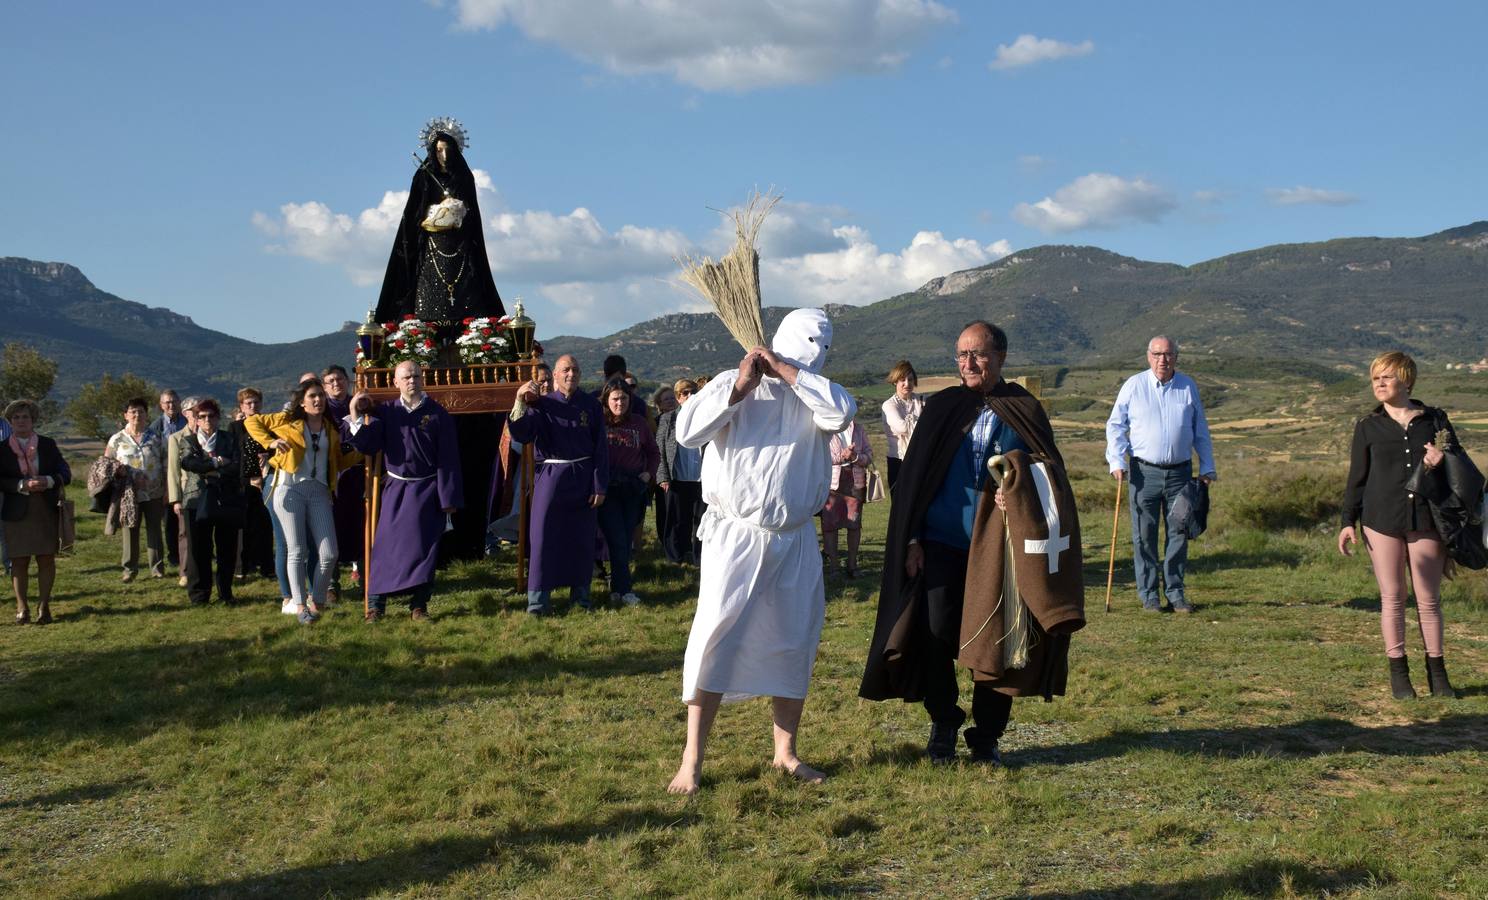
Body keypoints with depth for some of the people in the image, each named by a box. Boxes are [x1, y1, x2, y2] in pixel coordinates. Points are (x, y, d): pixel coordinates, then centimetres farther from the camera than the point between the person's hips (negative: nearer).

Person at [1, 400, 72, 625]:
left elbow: (65, 473, 4)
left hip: (46, 511, 1)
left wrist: (49, 481, -16)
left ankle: (44, 606, 8)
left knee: (47, 559, 1)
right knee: (19, 562, 1)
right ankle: (22, 608, 10)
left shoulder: (48, 445, 7)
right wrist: (22, 485, -19)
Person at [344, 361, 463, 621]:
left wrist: (449, 498, -7)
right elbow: (367, 447, -4)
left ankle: (419, 605, 10)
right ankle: (375, 604, 8)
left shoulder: (437, 414, -4)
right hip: (395, 488, 2)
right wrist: (356, 417, -17)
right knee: (386, 544, 1)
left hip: (426, 489, -2)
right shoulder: (385, 411, 2)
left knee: (422, 546, 1)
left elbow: (448, 459, -4)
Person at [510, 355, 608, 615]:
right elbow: (520, 435, -11)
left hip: (582, 479, 1)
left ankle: (580, 594, 21)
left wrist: (600, 486, -2)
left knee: (582, 539, 8)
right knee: (544, 537, -2)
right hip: (551, 476, -1)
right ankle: (538, 599, 3)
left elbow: (601, 447, 2)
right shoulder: (542, 405, 0)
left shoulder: (590, 405, 2)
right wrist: (520, 403, -25)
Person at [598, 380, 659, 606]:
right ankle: (625, 589, -6)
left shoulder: (639, 423, 7)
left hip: (633, 489, 3)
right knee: (617, 539, -10)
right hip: (607, 489, -3)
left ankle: (617, 587, 17)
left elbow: (653, 452, 18)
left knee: (627, 540, 5)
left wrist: (649, 473, 3)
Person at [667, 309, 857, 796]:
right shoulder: (732, 384, -1)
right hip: (735, 535, -3)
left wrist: (787, 371, -15)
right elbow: (687, 429, -14)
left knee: (794, 644, 10)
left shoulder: (814, 395, 4)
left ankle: (786, 751, 26)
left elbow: (842, 410, -19)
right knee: (716, 640, -8)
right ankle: (691, 760, -3)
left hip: (795, 541, 3)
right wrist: (740, 388, -17)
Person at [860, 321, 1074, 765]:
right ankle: (943, 724, 20)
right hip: (942, 544, 1)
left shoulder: (1024, 412, 3)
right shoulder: (941, 408, 6)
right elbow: (912, 477, 8)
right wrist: (911, 540, 2)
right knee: (936, 635, -2)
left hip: (999, 547, -1)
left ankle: (986, 735, 19)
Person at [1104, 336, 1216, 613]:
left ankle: (1175, 592, 12)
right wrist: (1116, 461, -7)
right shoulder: (1134, 386, 2)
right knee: (1144, 535, -1)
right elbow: (1115, 426, 5)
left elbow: (1200, 431, 16)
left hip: (1180, 472, 2)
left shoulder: (1188, 387, 8)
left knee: (1179, 533, 3)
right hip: (1145, 472, -2)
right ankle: (1148, 595, 7)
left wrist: (1207, 467, 11)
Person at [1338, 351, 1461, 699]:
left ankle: (1437, 672, 15)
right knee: (1392, 599, 2)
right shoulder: (1368, 427, 6)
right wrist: (1348, 521, 2)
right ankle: (1398, 673, 11)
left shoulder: (1435, 420, 7)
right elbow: (1357, 478, 8)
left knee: (1429, 599, 5)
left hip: (1426, 521, 0)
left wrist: (1442, 461, -9)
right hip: (1382, 521, 0)